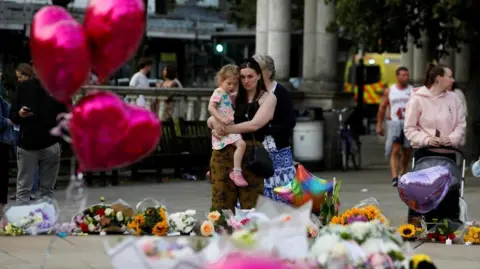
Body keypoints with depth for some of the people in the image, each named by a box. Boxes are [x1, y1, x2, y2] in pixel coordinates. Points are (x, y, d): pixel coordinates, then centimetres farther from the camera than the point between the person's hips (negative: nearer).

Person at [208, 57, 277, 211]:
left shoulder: (268, 98, 4)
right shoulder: (234, 98, 16)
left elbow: (254, 124, -10)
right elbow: (211, 119, 15)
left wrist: (226, 129, -11)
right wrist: (215, 123, -9)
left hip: (252, 154, -3)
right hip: (226, 151, 3)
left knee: (251, 205, -4)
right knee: (222, 203, 0)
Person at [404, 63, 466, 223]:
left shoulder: (453, 99, 5)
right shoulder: (417, 99, -6)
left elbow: (461, 124, 7)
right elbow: (410, 128, -4)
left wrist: (452, 139, -12)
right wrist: (426, 139, -18)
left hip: (448, 153, 4)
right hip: (425, 153, -4)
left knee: (451, 191, 7)